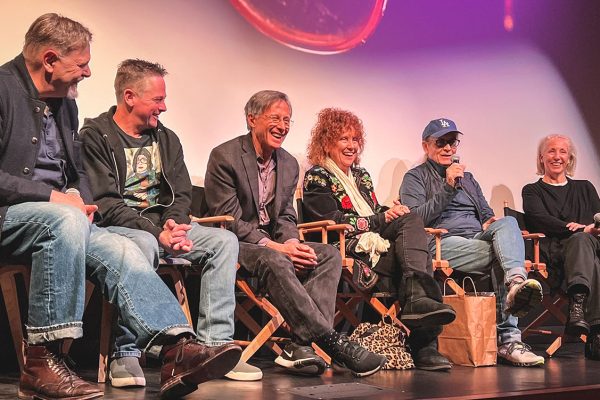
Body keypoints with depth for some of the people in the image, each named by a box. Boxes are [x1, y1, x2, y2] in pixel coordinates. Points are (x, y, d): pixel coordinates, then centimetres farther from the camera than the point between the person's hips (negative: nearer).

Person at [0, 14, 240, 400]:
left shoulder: (65, 101, 18)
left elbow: (78, 171, 25)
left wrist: (79, 198, 3)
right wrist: (51, 195, -19)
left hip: (58, 214, 8)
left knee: (121, 250, -18)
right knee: (66, 220, -36)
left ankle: (178, 350, -32)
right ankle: (42, 362, -32)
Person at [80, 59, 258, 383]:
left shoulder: (166, 139, 16)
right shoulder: (95, 136, -4)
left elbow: (181, 196, 13)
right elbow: (105, 204, -14)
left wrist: (174, 225, -11)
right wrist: (156, 232, -24)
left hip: (163, 225, 6)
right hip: (116, 226, -6)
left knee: (224, 240, -15)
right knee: (144, 244, -39)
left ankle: (215, 345, -20)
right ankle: (125, 354, -34)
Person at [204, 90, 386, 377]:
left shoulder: (289, 164, 13)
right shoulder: (224, 156, -9)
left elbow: (286, 216, 12)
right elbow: (228, 219, -15)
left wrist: (292, 243, -12)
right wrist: (271, 245, -24)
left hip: (273, 244, 7)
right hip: (235, 244, -7)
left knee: (329, 254, -15)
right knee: (274, 261, -37)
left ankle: (302, 344, -30)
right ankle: (330, 341, -36)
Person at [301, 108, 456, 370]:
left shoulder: (361, 174, 28)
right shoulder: (316, 177, 5)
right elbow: (334, 222, -8)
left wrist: (392, 212, -1)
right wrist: (382, 218, -9)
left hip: (378, 245, 6)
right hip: (350, 249, -6)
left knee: (411, 220, -26)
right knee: (417, 259, -26)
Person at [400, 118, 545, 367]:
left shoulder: (467, 178, 32)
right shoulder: (415, 178, 12)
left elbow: (487, 214, 33)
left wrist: (489, 223, 7)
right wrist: (447, 187, -11)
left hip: (478, 239, 5)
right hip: (444, 242, -5)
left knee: (507, 223, -31)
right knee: (502, 254, -32)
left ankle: (516, 282, -54)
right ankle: (509, 337, -44)